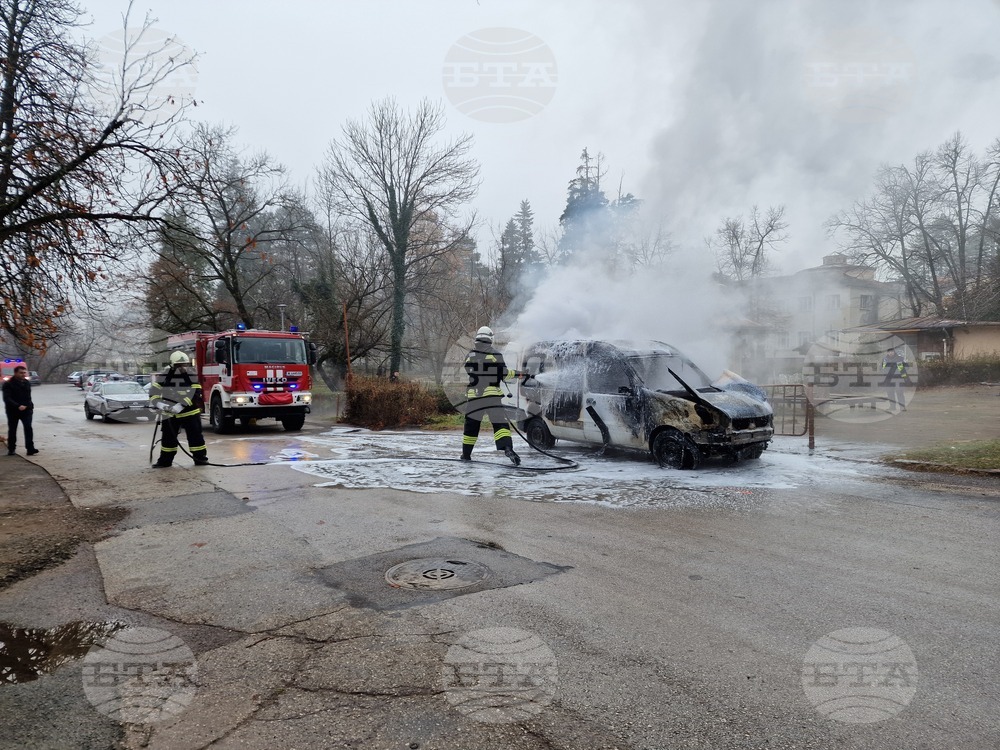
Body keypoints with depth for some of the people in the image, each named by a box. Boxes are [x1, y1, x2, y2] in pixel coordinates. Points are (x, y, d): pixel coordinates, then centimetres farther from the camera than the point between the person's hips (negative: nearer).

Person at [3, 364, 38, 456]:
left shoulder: (27, 383, 8)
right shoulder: (8, 384, -9)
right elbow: (7, 399, -19)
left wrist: (30, 406, 13)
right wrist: (18, 406, -30)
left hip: (26, 410, 3)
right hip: (13, 411, -2)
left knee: (28, 428, -12)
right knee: (12, 430, 9)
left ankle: (30, 448, -17)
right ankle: (11, 449, 21)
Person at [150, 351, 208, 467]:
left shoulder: (192, 377, -8)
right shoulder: (164, 377, -5)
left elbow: (194, 395, -16)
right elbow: (153, 393, -6)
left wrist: (179, 406, -25)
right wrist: (161, 405, -23)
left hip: (189, 412, -1)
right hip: (169, 414, 1)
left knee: (196, 436, 0)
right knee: (168, 437, 8)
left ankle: (200, 458, 10)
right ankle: (165, 460, 19)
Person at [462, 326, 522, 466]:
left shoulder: (470, 356, 6)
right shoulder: (496, 355, -3)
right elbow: (504, 375, -2)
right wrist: (517, 373, 15)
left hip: (473, 396, 3)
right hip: (492, 396, -3)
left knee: (471, 425, 15)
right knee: (500, 423, -4)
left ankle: (466, 454, 23)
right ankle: (507, 448, -24)